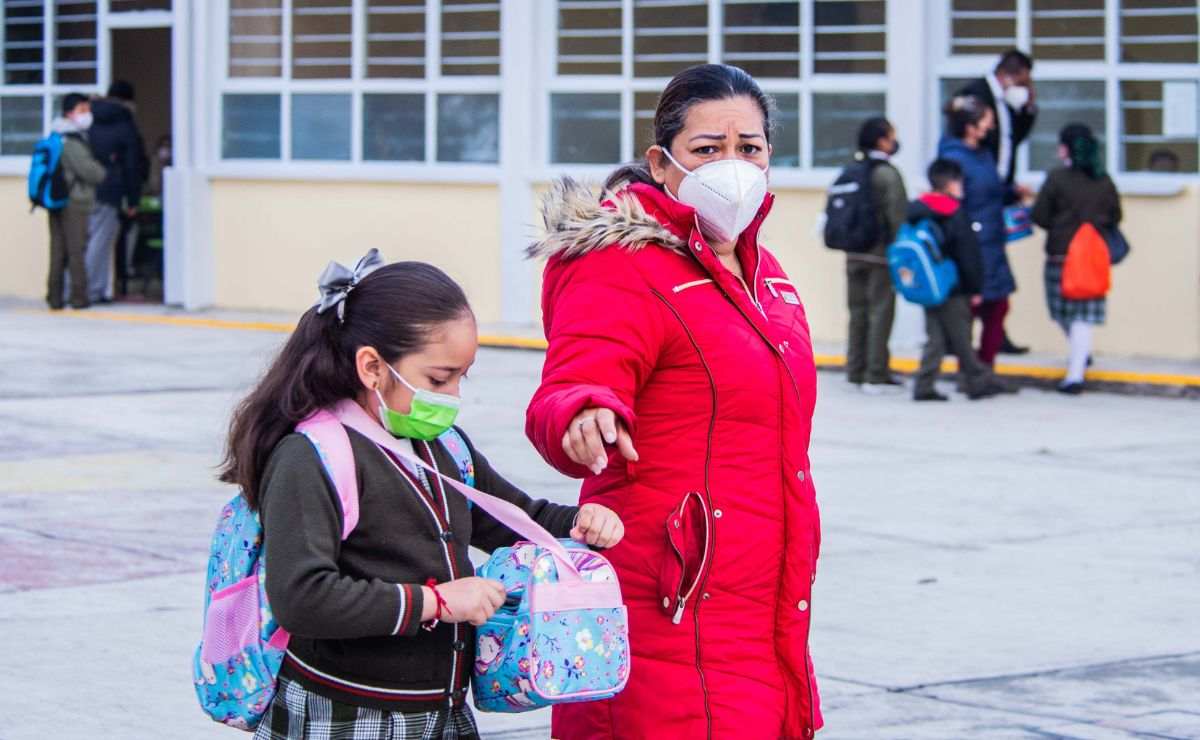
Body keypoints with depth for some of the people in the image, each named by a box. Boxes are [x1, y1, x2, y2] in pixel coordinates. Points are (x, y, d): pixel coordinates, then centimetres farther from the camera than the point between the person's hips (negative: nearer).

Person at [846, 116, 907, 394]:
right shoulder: (887, 174, -13)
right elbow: (897, 216, -15)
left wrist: (851, 243, 14)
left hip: (854, 254, 7)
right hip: (881, 255, -7)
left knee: (858, 311, 13)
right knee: (880, 313, -2)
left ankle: (855, 370, 18)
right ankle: (876, 376, -2)